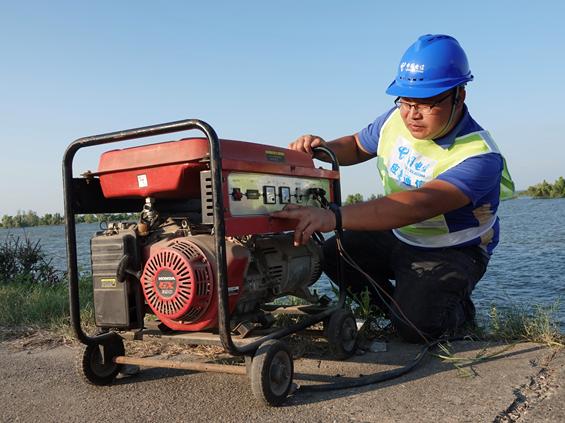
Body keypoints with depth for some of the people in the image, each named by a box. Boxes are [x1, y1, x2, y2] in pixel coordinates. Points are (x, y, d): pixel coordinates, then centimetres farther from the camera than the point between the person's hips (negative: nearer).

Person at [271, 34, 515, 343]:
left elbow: (419, 204, -48)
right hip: (397, 235, 7)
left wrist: (334, 217, -60)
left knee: (416, 326, -26)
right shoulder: (397, 120, -10)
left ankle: (460, 311, 10)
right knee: (333, 255, -10)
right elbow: (357, 146, 10)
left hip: (451, 252, -6)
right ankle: (400, 308, 12)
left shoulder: (479, 157, -32)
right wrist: (322, 149, -15)